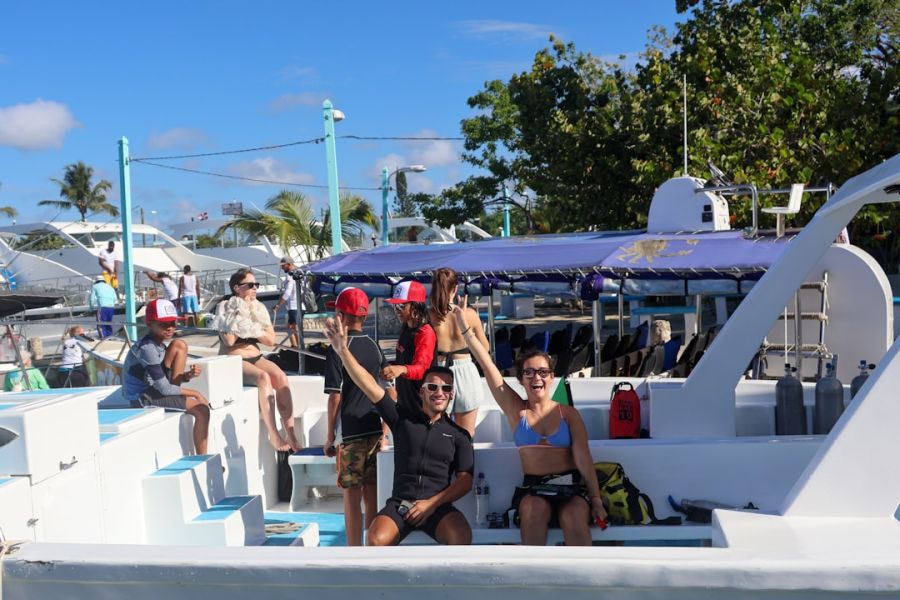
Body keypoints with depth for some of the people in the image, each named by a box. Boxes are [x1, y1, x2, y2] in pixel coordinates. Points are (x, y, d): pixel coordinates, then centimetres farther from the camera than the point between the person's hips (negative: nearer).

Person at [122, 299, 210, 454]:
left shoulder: (158, 344, 9)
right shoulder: (147, 348, -22)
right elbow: (165, 389, -23)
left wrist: (187, 376, -10)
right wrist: (195, 393, -11)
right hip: (143, 397, -10)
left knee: (179, 345, 3)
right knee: (201, 409, -19)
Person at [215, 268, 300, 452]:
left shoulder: (259, 308, 11)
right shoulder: (225, 307, -2)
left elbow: (271, 339, 5)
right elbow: (229, 340, -15)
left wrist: (251, 328, -10)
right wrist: (241, 313, -11)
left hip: (256, 357, 5)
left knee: (280, 376, -26)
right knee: (263, 377, -34)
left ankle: (291, 436, -28)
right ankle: (274, 436, -33)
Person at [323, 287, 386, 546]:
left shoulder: (336, 350, -9)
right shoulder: (375, 347, 8)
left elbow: (335, 397, -12)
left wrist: (330, 435, -2)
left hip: (352, 433, -5)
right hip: (376, 430, 5)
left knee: (351, 496, 2)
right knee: (372, 494, 12)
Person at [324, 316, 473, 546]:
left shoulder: (458, 434, 9)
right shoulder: (403, 418, 9)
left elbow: (465, 480, 4)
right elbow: (370, 386, 0)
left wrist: (432, 503, -11)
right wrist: (342, 350, -9)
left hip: (438, 506, 0)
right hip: (399, 504, 0)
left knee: (462, 537, -31)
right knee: (376, 541, -30)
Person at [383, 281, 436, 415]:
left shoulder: (425, 333, -20)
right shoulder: (405, 329, 8)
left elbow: (420, 367, -34)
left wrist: (401, 369, -51)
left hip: (419, 401, -9)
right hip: (404, 398, 9)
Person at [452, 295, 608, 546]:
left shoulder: (568, 413, 7)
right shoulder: (516, 410, 7)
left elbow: (583, 458, 1)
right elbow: (488, 366, 0)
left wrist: (596, 499, -7)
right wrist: (464, 326, -6)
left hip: (571, 486, 0)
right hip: (533, 488, 0)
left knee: (575, 520, -31)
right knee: (534, 511, -33)